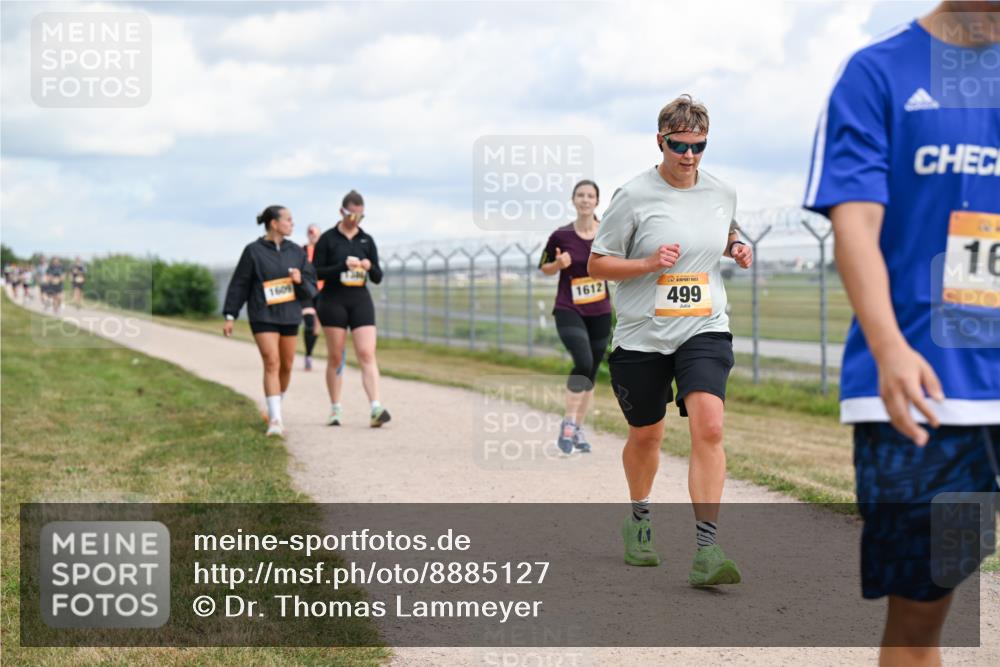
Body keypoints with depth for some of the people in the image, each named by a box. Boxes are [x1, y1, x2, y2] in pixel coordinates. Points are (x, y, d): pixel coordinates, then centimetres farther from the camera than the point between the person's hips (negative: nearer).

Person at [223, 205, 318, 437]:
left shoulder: (296, 252, 8)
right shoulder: (254, 251, -3)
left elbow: (311, 288, 10)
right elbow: (239, 285, 0)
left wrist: (300, 281, -12)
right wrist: (230, 316, -2)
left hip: (289, 316, 5)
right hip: (263, 316, -5)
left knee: (286, 366, 9)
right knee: (272, 364, -14)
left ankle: (275, 408, 29)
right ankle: (275, 420, -16)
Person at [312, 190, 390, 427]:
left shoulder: (367, 240, 9)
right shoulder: (328, 239, 0)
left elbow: (377, 278, 9)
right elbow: (316, 272, -6)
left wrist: (370, 267, -13)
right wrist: (343, 266, -18)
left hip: (360, 300, 2)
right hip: (333, 301, -2)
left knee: (367, 354, -10)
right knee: (335, 357, 3)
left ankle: (376, 408, -19)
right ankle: (335, 410, 13)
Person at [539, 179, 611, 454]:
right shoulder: (561, 235, -7)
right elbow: (545, 269, 6)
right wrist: (559, 264, -14)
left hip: (600, 313, 3)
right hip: (568, 311, -3)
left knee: (591, 372, 9)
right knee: (583, 362, -23)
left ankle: (578, 429, 25)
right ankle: (568, 423, -10)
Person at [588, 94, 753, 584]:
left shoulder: (722, 193, 5)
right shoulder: (634, 196, -7)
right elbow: (597, 264, -3)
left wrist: (736, 247, 5)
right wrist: (648, 263, -19)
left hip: (704, 329, 1)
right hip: (641, 336, -1)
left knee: (708, 426, -19)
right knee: (645, 436, 13)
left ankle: (706, 551, -20)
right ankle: (638, 519, 43)